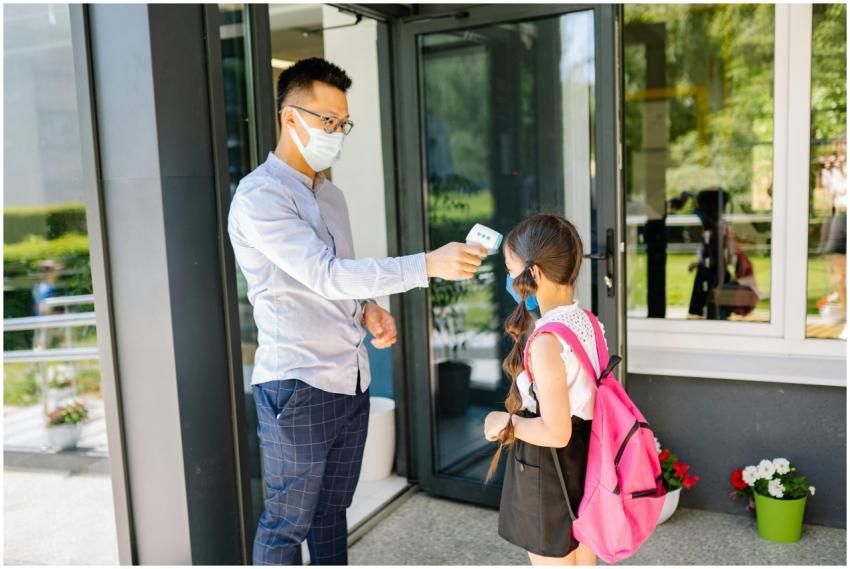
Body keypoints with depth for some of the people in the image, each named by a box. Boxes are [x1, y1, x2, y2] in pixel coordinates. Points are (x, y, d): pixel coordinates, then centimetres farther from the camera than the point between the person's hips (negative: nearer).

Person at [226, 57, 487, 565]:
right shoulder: (260, 196, -14)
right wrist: (429, 265, -28)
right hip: (298, 386, -7)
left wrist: (369, 308, -2)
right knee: (288, 523, 6)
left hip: (350, 380, 8)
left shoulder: (332, 195, 13)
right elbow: (325, 275, -23)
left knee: (332, 511, 20)